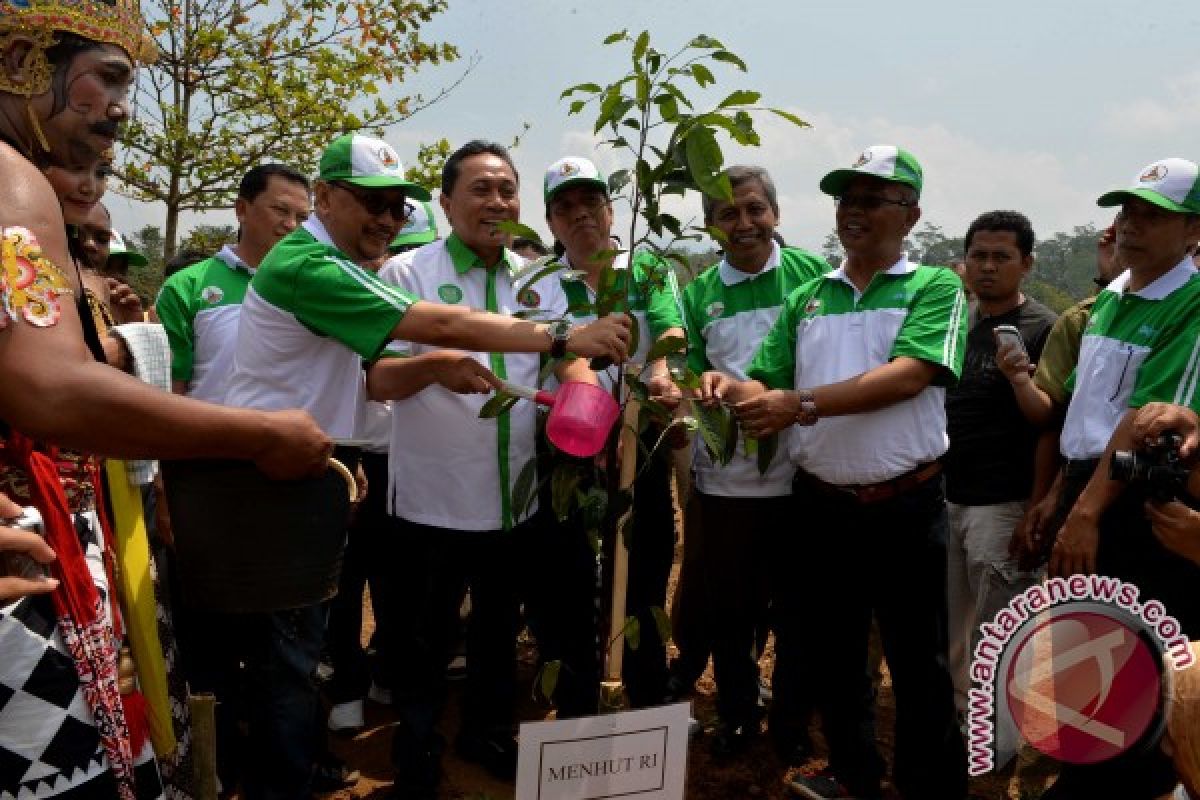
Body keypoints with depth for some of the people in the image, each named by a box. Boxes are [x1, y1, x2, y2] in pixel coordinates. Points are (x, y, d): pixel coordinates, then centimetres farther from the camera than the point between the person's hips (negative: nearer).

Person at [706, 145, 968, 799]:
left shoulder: (934, 289, -4)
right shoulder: (806, 299, 10)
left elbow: (909, 376, -20)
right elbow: (767, 384, 5)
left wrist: (802, 404, -29)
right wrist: (732, 390, -19)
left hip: (904, 505, -4)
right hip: (821, 503, 5)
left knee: (918, 665, 6)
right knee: (835, 652, 19)